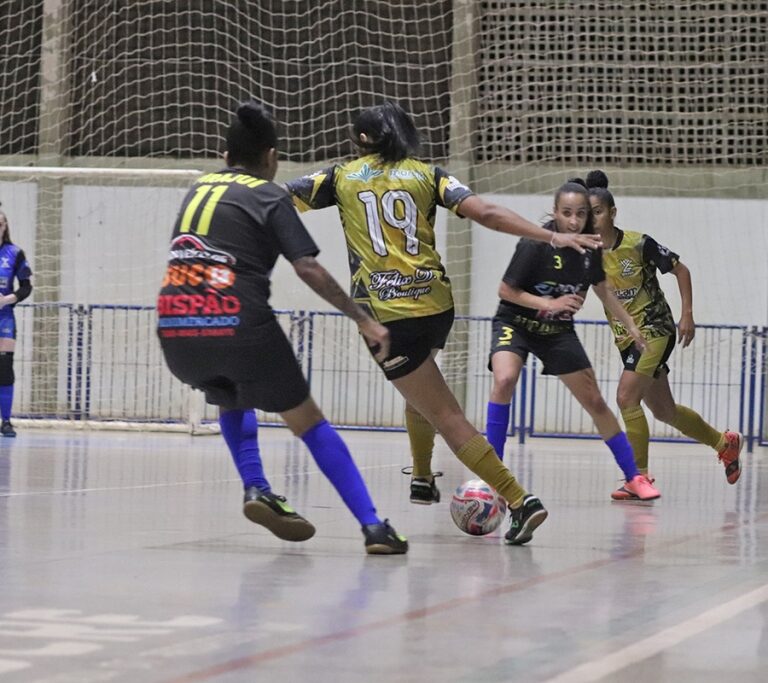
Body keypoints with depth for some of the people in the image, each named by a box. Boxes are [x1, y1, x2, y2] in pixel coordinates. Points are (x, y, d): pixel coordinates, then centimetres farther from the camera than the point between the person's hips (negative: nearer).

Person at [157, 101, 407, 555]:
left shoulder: (198, 189, 19)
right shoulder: (269, 196, 4)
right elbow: (309, 269, -5)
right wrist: (364, 320, -3)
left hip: (175, 330, 4)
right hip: (239, 326, -4)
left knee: (231, 400, 35)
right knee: (309, 422, 9)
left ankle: (256, 488, 14)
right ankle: (373, 526, 1)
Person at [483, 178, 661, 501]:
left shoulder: (589, 247, -7)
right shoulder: (536, 244, -23)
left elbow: (602, 290, 11)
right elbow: (506, 291, -19)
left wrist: (630, 325, 9)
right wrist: (550, 304, -28)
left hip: (558, 331, 5)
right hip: (516, 323, -5)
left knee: (595, 402, 5)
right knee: (504, 380, -32)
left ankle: (634, 477, 18)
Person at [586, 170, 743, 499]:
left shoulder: (638, 243, -16)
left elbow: (680, 269, -6)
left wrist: (687, 315, -9)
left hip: (655, 329, -6)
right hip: (626, 337, 6)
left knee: (626, 396, -21)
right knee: (663, 410, 14)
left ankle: (640, 476, -12)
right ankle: (725, 442, 37)